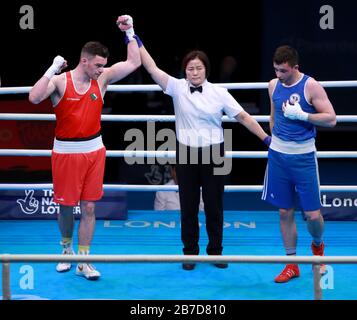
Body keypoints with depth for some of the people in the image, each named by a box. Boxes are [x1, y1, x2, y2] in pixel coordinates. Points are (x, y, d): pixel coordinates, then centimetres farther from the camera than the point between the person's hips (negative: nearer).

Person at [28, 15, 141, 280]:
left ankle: (83, 261, 10)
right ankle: (67, 247, 34)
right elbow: (34, 98, -26)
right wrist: (53, 69, -25)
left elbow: (133, 63, -3)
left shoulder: (102, 79, 0)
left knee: (89, 207, 3)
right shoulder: (60, 81, -10)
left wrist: (130, 33, -8)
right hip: (66, 152, -3)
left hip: (94, 150, 3)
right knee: (66, 206, 8)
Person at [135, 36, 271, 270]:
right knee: (188, 205, 7)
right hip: (186, 154, 1)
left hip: (213, 154, 0)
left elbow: (243, 117, 0)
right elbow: (152, 68, -8)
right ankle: (190, 253, 19)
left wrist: (266, 138, -4)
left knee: (214, 205, 7)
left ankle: (215, 251, 21)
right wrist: (136, 41, -13)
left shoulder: (219, 93, -3)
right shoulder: (177, 87, -2)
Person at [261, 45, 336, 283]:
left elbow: (331, 119, -12)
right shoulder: (273, 85, 5)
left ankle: (317, 245, 31)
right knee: (285, 212, 8)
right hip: (278, 155, 4)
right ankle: (292, 264, 19)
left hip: (304, 156, -4)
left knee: (312, 214, -2)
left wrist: (302, 115, -20)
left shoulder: (311, 86, -11)